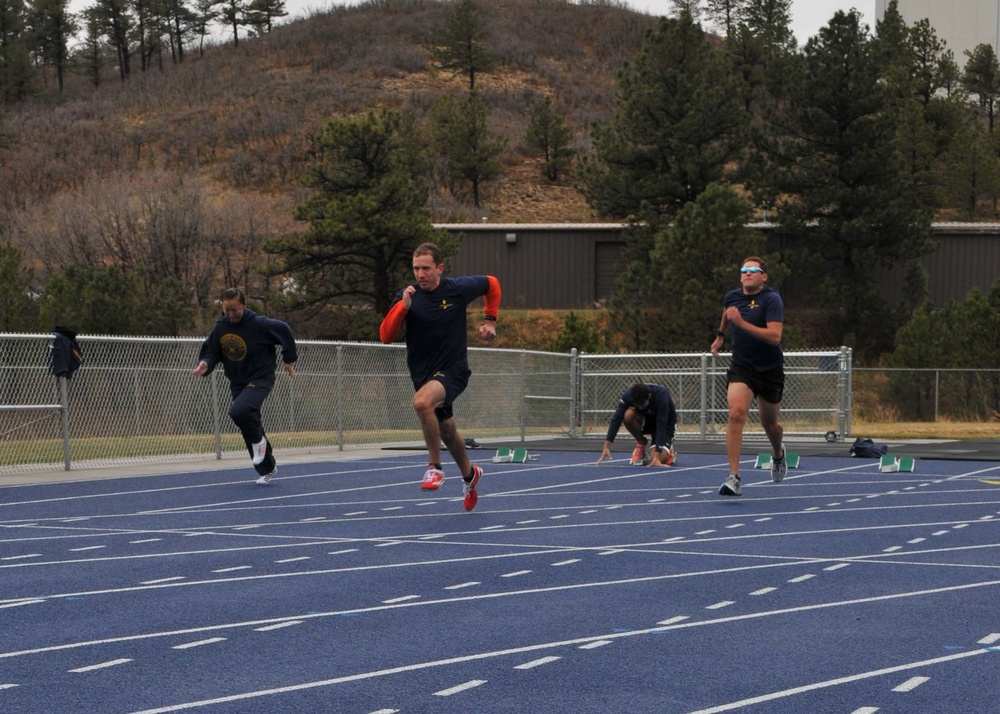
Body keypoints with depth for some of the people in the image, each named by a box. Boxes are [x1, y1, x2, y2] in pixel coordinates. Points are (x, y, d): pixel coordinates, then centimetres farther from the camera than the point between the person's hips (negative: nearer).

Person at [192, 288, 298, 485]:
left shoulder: (259, 324, -18)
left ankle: (258, 440, -3)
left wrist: (289, 359, 5)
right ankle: (267, 468, 29)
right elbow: (211, 352, 4)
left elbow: (284, 330, -3)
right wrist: (205, 365, -19)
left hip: (260, 379, -6)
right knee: (250, 428, 11)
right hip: (238, 383, 6)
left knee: (238, 411, -32)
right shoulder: (220, 328, -5)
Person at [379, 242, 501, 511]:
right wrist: (402, 306, -28)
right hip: (423, 374, 4)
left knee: (422, 402, -34)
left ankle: (434, 467, -19)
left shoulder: (458, 289, -10)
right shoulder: (407, 296, -8)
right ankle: (469, 474, 49)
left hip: (453, 370, -4)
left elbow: (492, 284, 10)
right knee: (447, 431, 20)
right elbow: (386, 336, -16)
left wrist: (490, 320, 8)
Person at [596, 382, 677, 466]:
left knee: (660, 459, -28)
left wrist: (656, 458, -44)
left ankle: (668, 451, 10)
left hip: (665, 424, -4)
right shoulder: (628, 395, -26)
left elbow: (661, 427, -39)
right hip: (646, 421, 4)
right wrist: (606, 447, -34)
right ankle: (641, 444, -5)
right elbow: (616, 419, -26)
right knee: (628, 415, -31)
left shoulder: (661, 396, -36)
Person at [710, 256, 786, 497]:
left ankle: (778, 454, 53)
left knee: (769, 424, 15)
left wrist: (742, 323, -32)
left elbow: (775, 336, -28)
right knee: (736, 413, -22)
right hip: (741, 367, 2)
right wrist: (720, 335, 37)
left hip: (770, 369, -2)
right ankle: (734, 478, -27)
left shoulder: (771, 300, -16)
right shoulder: (731, 297, 1)